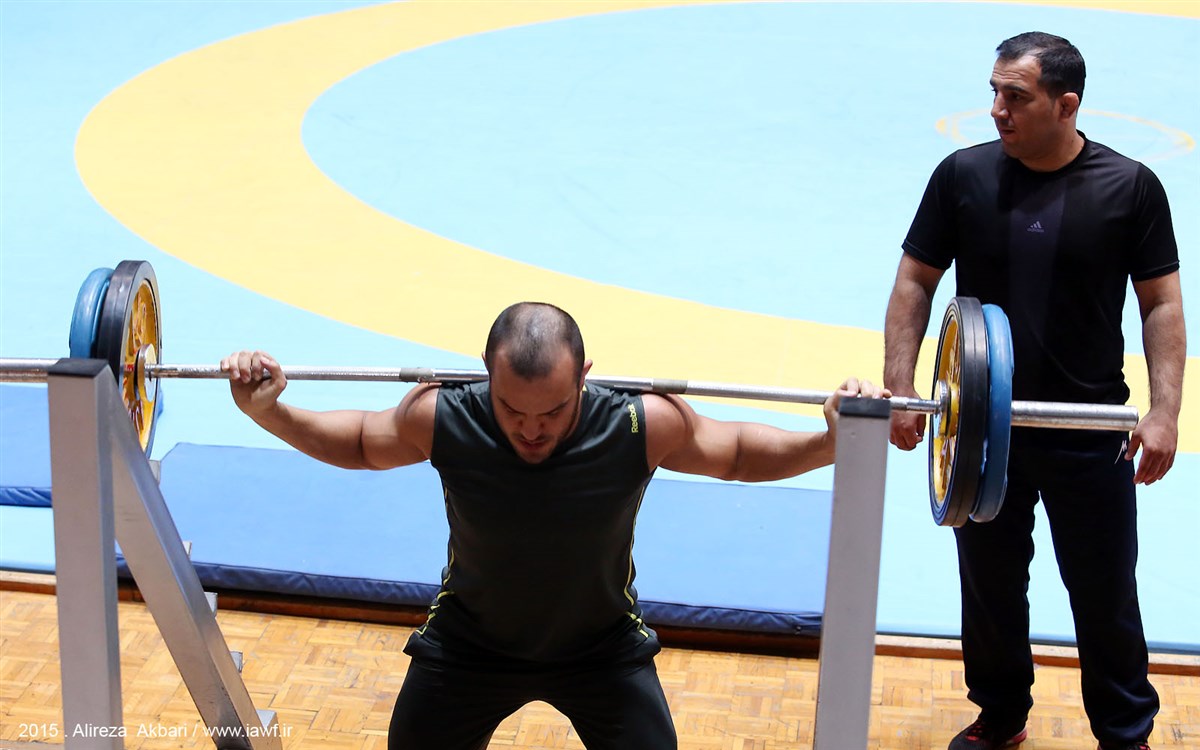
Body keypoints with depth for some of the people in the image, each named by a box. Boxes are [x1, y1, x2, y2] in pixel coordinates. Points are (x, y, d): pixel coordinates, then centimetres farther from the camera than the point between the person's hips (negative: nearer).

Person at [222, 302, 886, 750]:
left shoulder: (646, 427, -31)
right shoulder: (440, 420, -30)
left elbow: (736, 453, -11)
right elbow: (360, 443, -7)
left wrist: (832, 442, -26)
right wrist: (268, 412, -21)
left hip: (603, 645, 0)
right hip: (470, 641, 1)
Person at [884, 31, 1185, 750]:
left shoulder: (1130, 187, -5)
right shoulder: (964, 175, -3)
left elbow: (1162, 304, -2)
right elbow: (915, 284, 2)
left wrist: (1165, 412, -10)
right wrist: (900, 388, -6)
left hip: (1090, 437, -1)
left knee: (1106, 595, 9)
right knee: (991, 586, 15)